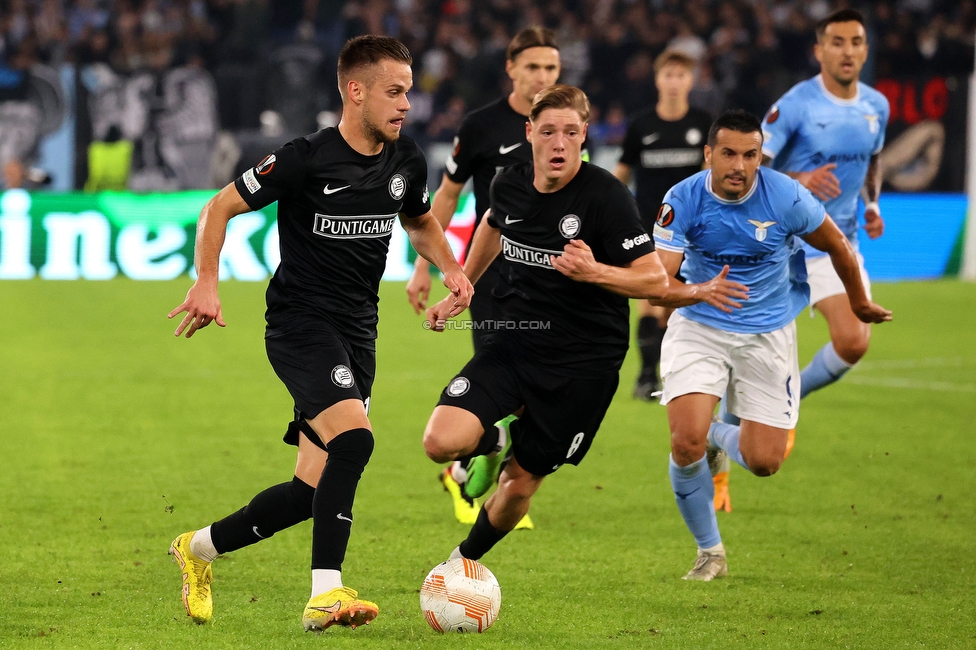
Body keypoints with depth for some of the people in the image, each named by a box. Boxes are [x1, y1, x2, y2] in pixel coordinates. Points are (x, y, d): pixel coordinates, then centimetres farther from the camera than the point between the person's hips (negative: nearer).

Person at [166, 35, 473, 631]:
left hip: (358, 331, 7)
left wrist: (451, 269, 7)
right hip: (300, 320, -7)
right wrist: (207, 284, -17)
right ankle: (325, 595, -29)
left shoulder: (407, 162, 5)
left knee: (314, 490, 4)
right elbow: (221, 207, -5)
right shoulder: (307, 160, -13)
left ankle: (200, 548, 27)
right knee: (354, 439, -29)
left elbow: (421, 222, 26)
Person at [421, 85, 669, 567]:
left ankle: (467, 559, 35)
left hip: (584, 363, -4)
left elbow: (655, 280, -16)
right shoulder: (508, 185, -2)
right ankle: (494, 442, 18)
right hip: (515, 343, 4)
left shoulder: (606, 196, -18)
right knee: (442, 442, -18)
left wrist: (594, 272, -33)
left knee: (521, 482, 5)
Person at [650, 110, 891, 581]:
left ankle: (718, 437, 34)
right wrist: (701, 291, -44)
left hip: (768, 334, 1)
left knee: (764, 462, -4)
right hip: (699, 329, -1)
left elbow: (838, 247, 1)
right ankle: (709, 551, 4)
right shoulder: (681, 201, -17)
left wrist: (859, 303, 16)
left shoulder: (785, 197, -18)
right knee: (686, 443, -20)